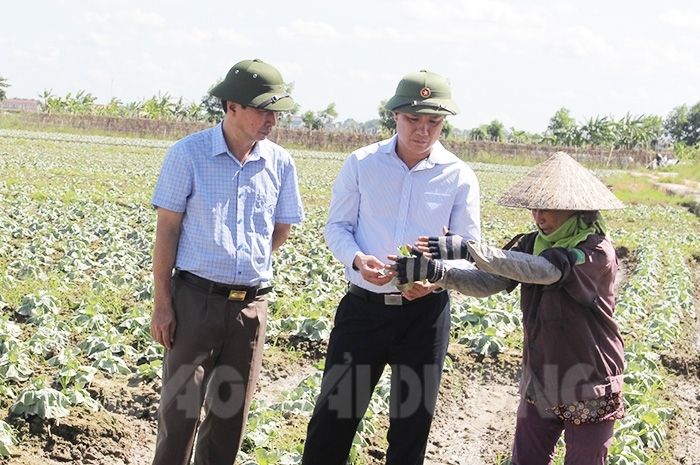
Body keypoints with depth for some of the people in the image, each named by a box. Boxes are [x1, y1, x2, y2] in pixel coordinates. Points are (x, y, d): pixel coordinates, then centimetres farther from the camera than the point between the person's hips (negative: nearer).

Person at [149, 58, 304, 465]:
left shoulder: (281, 163, 3)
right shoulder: (189, 154, -7)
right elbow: (167, 229, -5)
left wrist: (249, 263, 8)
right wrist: (162, 304, -7)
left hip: (252, 304, 4)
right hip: (196, 298, -3)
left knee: (232, 412, 11)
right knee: (180, 408, 0)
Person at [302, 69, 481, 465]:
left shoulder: (460, 177, -3)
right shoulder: (361, 164, -3)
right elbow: (337, 226, 2)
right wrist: (358, 259, -20)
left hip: (425, 311, 1)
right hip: (363, 306, 0)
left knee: (413, 421, 13)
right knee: (334, 414, 5)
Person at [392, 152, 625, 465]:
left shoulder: (597, 252, -19)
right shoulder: (533, 244, 0)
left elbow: (541, 270, -34)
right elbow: (487, 282, -9)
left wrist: (466, 248, -41)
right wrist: (435, 271, -26)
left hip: (589, 390, -6)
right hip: (539, 381, 6)